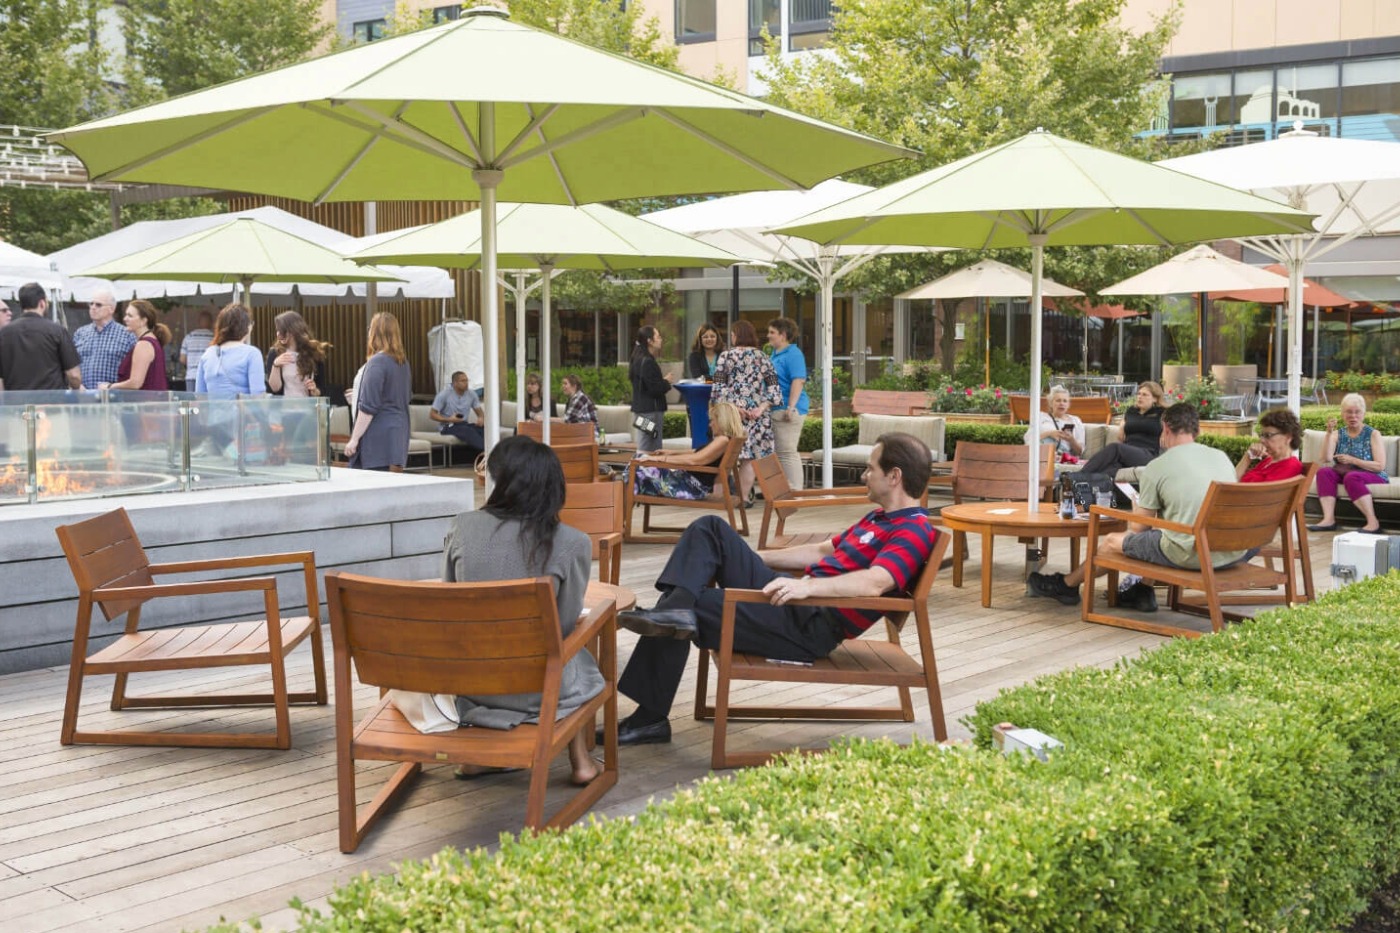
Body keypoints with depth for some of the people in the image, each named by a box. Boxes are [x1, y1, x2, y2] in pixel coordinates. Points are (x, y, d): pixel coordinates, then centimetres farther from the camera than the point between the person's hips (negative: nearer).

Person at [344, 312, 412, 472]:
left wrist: (354, 438, -11)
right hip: (399, 433, 8)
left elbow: (368, 407, -16)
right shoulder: (403, 362, 11)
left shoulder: (377, 362, -13)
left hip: (379, 438, -8)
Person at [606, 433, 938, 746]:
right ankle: (673, 608, -21)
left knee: (691, 611, -13)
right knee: (710, 528, 1)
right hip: (792, 595, 10)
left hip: (810, 626, -10)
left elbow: (875, 582, -30)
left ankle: (650, 718, -4)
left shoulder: (913, 531, -11)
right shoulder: (881, 517, 23)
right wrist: (750, 557, 27)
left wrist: (808, 585, -42)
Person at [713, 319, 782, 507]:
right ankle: (744, 496, 3)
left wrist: (732, 406, -9)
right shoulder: (762, 357, 6)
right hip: (756, 412, 2)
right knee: (749, 456, 4)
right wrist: (762, 408, -7)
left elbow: (719, 386, -8)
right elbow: (773, 385, -2)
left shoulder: (726, 356, 0)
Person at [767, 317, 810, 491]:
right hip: (775, 410, 10)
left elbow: (798, 381, -20)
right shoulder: (775, 354, 18)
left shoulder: (793, 354, -11)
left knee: (787, 452, -8)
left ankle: (794, 491, -4)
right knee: (779, 452, 13)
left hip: (787, 410, -10)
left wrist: (791, 407, -26)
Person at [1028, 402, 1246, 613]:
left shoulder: (1156, 467, -3)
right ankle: (1143, 590, 40)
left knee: (1114, 540, 18)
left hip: (1190, 555, -6)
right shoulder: (1222, 457, 11)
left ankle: (1066, 585, 37)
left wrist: (1137, 506, 27)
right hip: (1234, 553, 6)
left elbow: (1137, 528, 3)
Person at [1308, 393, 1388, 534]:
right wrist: (1329, 433, -16)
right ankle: (1329, 519, -36)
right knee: (1324, 472, -24)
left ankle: (1373, 523, -40)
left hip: (1372, 477, -4)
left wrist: (1352, 460, -18)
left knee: (1351, 477, -36)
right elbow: (1326, 459, -9)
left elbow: (1380, 466, -10)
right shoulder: (1338, 434, 8)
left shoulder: (1373, 434, -1)